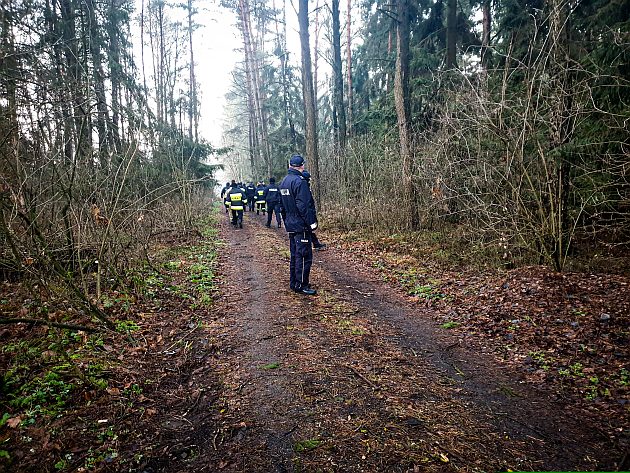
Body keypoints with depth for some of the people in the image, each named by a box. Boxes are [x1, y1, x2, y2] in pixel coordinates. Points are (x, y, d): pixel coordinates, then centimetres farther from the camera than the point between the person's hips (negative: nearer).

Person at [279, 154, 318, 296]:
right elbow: (304, 205, -21)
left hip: (290, 224, 9)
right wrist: (312, 222, -17)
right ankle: (301, 285, 2)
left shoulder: (283, 182, 12)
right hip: (301, 225, -9)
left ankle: (294, 282, 24)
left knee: (295, 255, 17)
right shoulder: (299, 182, -16)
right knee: (304, 256, -3)